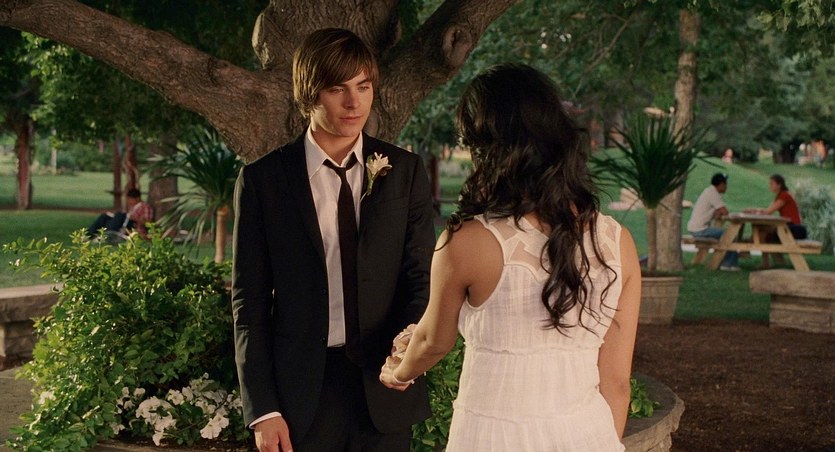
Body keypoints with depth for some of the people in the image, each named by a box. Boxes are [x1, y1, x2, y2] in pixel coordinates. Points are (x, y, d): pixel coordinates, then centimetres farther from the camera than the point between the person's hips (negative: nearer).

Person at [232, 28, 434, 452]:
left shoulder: (405, 171, 2)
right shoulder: (262, 179, -3)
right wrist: (262, 409, -7)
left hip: (385, 387, 1)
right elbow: (249, 303, -2)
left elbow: (421, 277, 0)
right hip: (300, 392, -1)